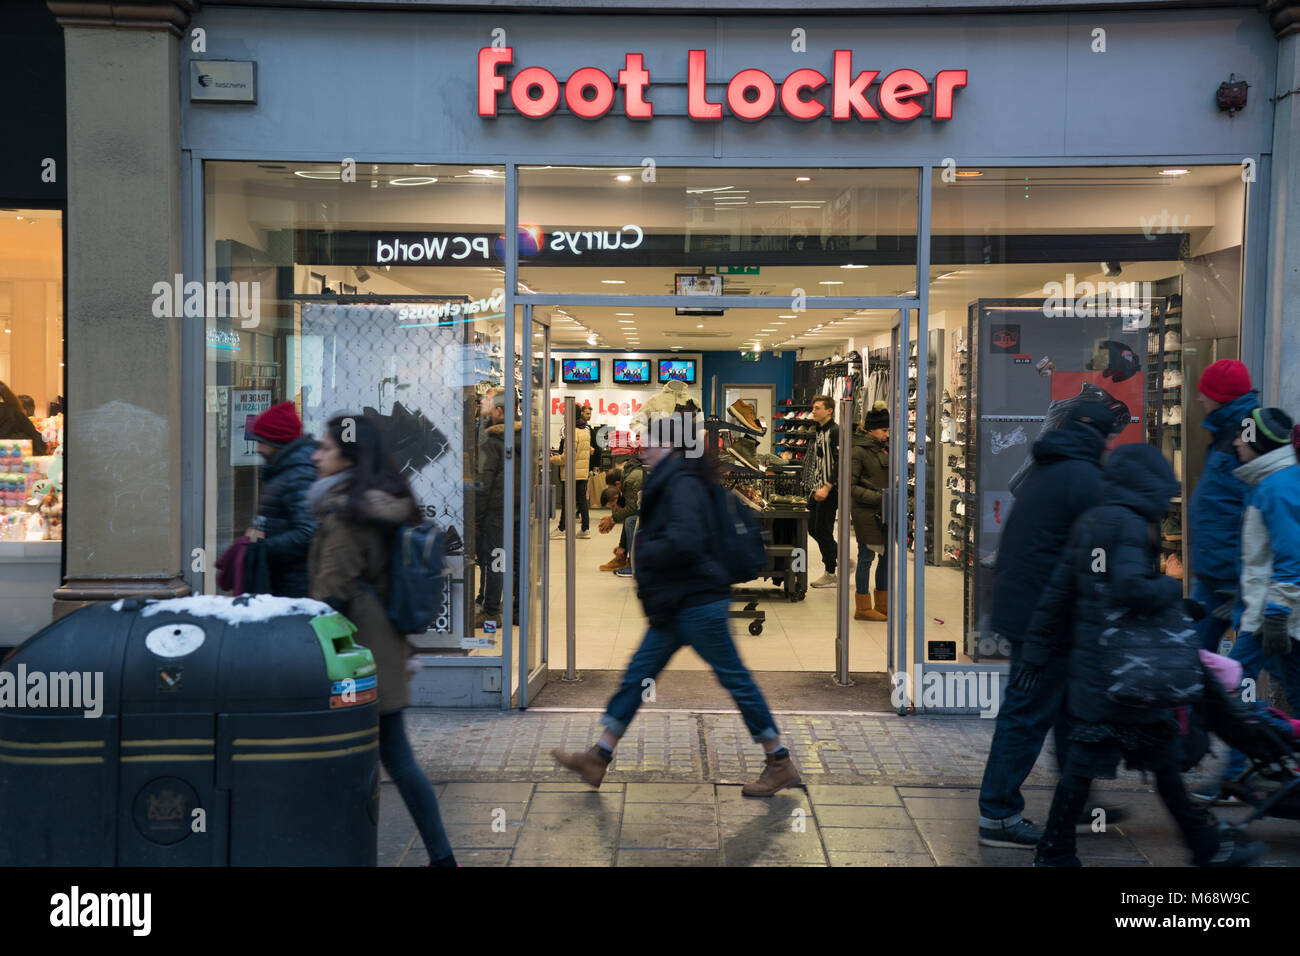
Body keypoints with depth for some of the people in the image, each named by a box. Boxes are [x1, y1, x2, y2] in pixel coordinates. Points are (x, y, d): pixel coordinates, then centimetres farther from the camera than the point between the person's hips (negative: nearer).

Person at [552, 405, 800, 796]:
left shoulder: (684, 484, -16)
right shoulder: (669, 482, 15)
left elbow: (683, 542, -28)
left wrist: (644, 552, -14)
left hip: (697, 602, -10)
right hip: (674, 604, 10)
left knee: (734, 677, -1)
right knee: (637, 674, 10)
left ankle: (780, 764, 10)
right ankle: (598, 758, 15)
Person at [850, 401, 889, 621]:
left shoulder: (884, 447, 13)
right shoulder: (858, 451, -12)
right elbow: (850, 487, -15)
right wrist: (877, 497, -18)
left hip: (884, 512, 8)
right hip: (866, 512, -8)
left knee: (887, 556, 12)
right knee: (866, 557, -2)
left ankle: (883, 606, 23)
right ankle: (863, 609, 7)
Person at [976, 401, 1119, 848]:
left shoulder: (1043, 470, 15)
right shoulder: (1084, 478, -14)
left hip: (1020, 604, 10)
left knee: (1068, 703, 19)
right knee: (1028, 711, -3)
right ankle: (998, 816, 5)